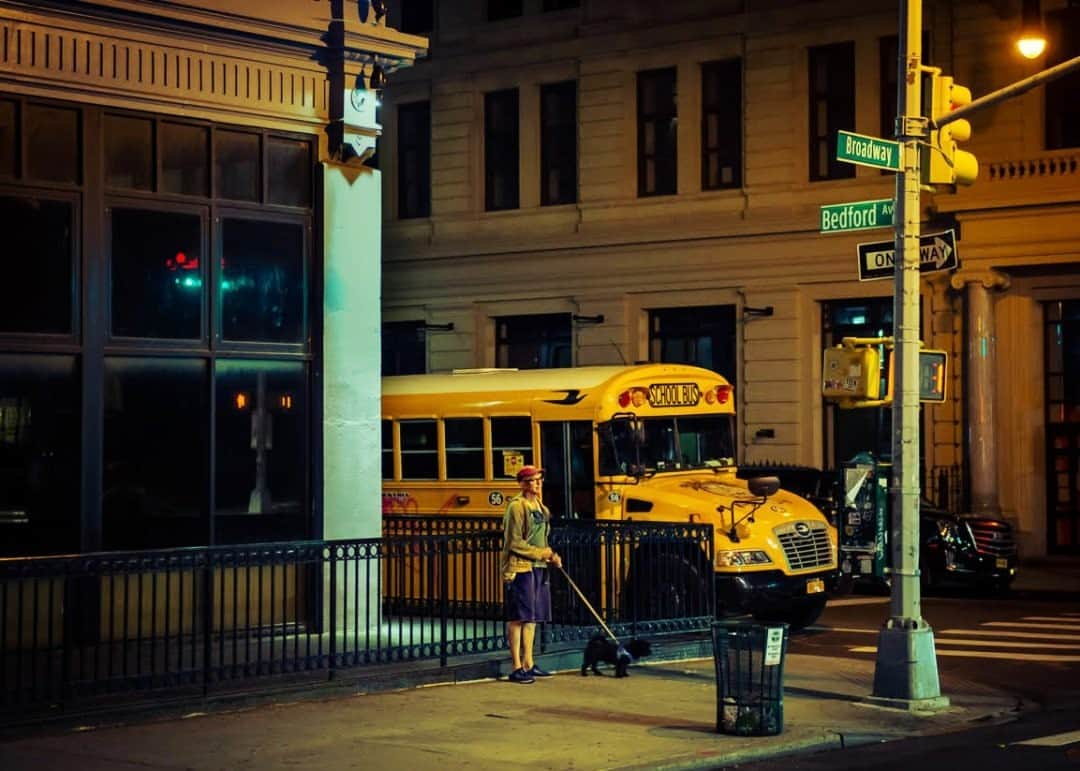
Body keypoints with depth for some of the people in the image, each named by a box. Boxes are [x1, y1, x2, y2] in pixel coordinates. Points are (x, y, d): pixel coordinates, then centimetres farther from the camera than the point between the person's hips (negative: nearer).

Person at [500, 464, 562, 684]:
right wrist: (544, 553, -12)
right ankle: (516, 667, -5)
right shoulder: (516, 507, -10)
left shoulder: (540, 507, 16)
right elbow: (515, 543, -14)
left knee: (533, 617, 12)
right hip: (519, 568, -9)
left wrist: (552, 556, 6)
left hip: (538, 567, 9)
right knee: (518, 617, -6)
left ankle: (528, 664, 19)